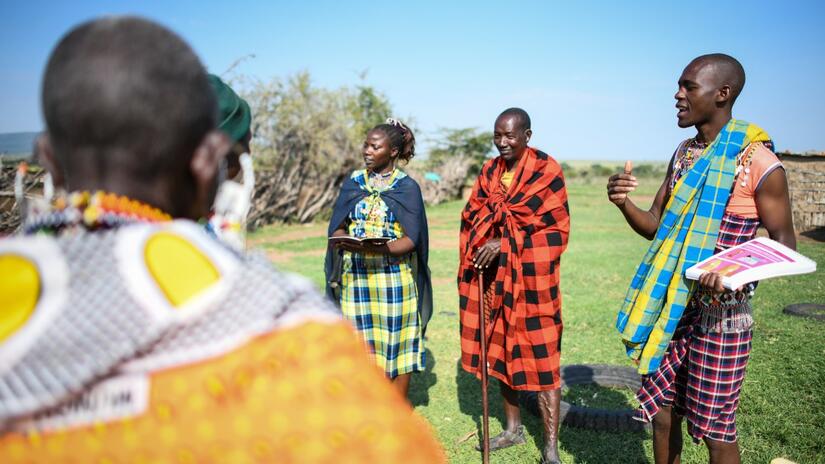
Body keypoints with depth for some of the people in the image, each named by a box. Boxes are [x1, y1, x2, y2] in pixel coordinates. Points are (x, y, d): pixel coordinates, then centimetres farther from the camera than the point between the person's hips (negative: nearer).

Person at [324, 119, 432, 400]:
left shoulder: (407, 187, -1)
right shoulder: (353, 183, 9)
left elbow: (411, 239, -9)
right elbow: (337, 227, 7)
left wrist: (379, 249, -27)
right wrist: (344, 242, -16)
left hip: (396, 278, -3)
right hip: (356, 277, 3)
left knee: (397, 345, 3)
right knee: (364, 346, 6)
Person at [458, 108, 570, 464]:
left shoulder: (547, 172, -8)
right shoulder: (489, 172, 9)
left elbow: (556, 230, -12)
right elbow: (471, 218, 13)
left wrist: (504, 243, -18)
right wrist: (477, 254, -3)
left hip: (531, 278, -6)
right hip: (493, 277, 6)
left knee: (540, 357, -2)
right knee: (500, 351, 14)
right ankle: (513, 428, 32)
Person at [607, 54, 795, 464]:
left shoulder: (757, 160, -12)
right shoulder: (683, 153, 8)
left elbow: (784, 244, -8)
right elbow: (654, 227, 11)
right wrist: (624, 202, -10)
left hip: (721, 311, -6)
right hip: (672, 306, 6)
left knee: (715, 430, 5)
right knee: (661, 413, 15)